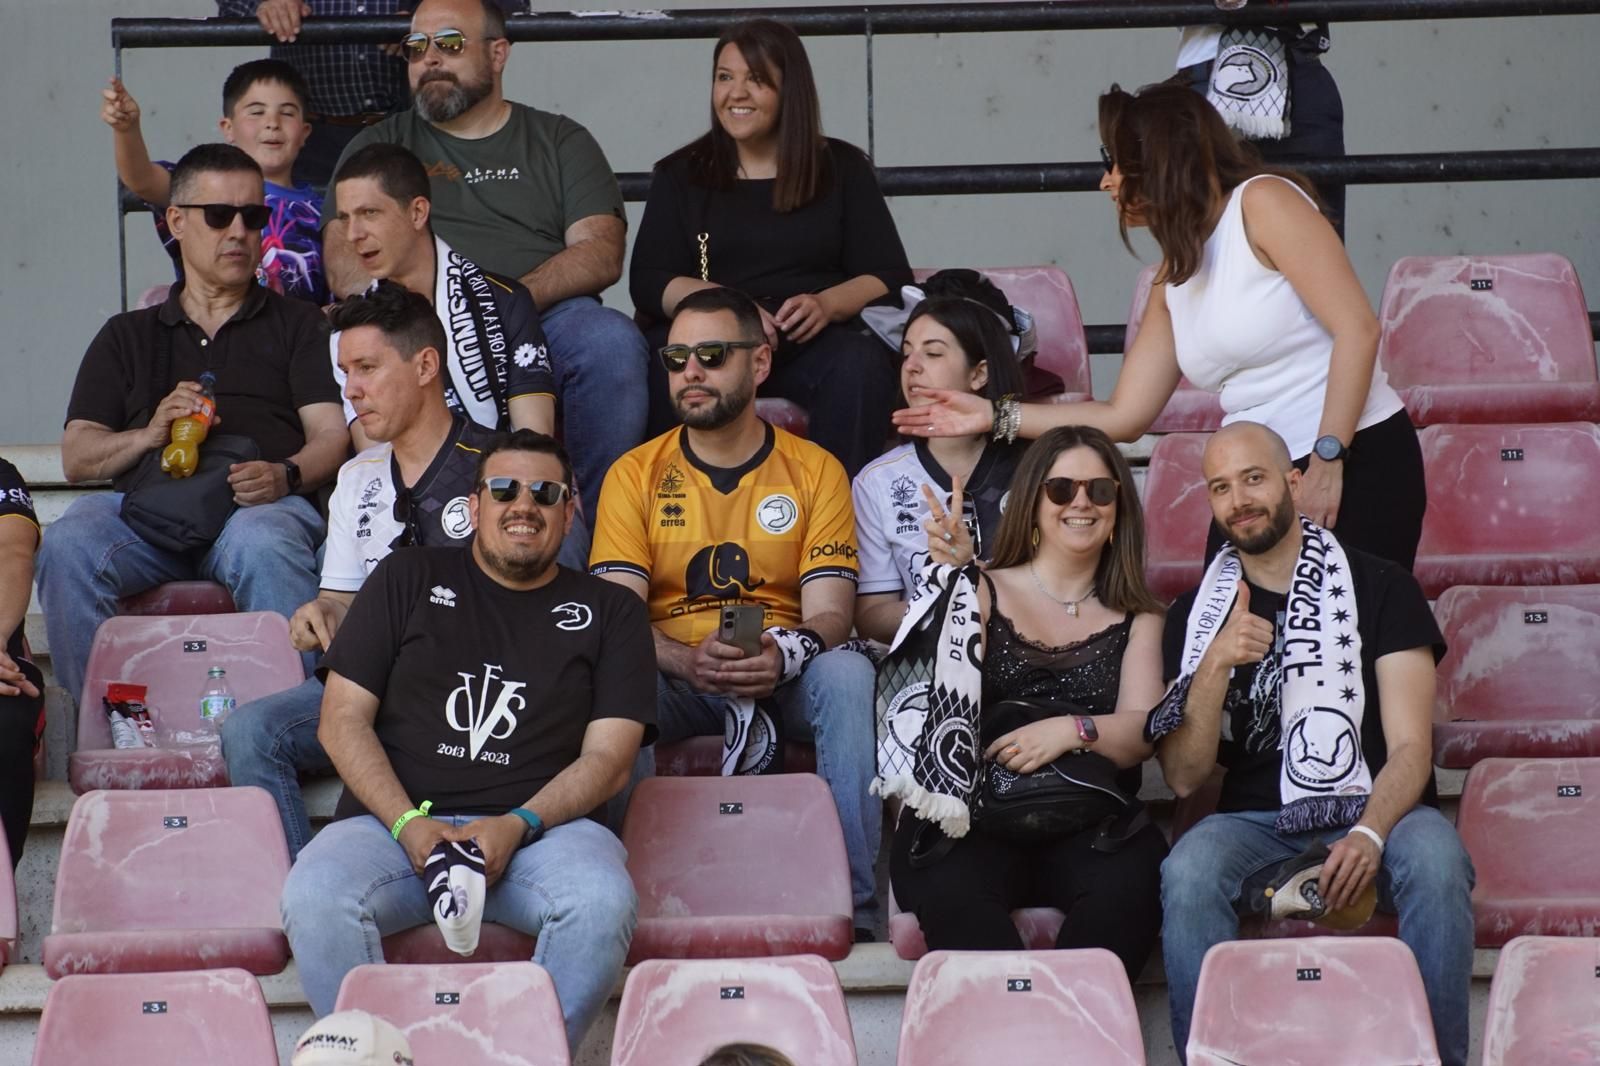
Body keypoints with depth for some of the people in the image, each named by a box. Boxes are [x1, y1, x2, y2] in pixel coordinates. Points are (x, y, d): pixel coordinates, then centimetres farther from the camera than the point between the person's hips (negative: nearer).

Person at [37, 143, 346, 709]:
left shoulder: (296, 323, 24)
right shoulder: (127, 337, 28)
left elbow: (332, 435, 11)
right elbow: (76, 457, 17)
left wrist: (285, 475, -13)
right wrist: (150, 434, -4)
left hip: (260, 504, -2)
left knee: (263, 545, -40)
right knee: (67, 545, -33)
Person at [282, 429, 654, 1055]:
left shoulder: (608, 613, 16)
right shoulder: (408, 580, 17)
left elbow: (609, 757, 6)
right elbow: (342, 721, 9)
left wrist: (517, 826, -13)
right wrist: (408, 825, -8)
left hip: (539, 831, 0)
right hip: (394, 821, 0)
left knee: (601, 901, -35)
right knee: (313, 898, -33)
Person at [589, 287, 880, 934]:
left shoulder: (815, 471, 5)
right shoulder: (635, 474, 6)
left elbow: (829, 612, -4)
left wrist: (785, 653, -29)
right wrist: (688, 661, -27)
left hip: (782, 679, 0)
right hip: (673, 680, 0)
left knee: (846, 674, -33)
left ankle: (853, 902, -32)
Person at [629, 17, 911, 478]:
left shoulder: (843, 168, 15)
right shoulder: (681, 176, 17)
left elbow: (890, 276, 7)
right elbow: (647, 283, 5)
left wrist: (828, 304, -15)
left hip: (814, 342, 0)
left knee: (863, 364, -34)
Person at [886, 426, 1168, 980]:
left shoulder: (1136, 618, 22)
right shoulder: (986, 594, 15)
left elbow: (1140, 735, 8)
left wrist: (1074, 730, -14)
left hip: (1087, 826, 2)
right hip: (971, 820, -2)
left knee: (1129, 882, -34)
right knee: (952, 892, -37)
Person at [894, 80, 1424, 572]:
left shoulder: (1263, 202, -7)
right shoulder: (1173, 279, 16)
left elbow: (1357, 328, -14)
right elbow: (1123, 416, 18)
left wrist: (1328, 459, -19)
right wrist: (995, 416, 16)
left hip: (1358, 463, -7)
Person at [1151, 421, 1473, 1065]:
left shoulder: (1380, 588, 4)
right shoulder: (1196, 614, 10)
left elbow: (1410, 748, -4)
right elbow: (1183, 778, 2)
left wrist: (1369, 833, -25)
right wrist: (1217, 663, -14)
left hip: (1375, 809, -1)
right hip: (1256, 818, 1)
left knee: (1435, 861, -35)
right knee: (1187, 872, -33)